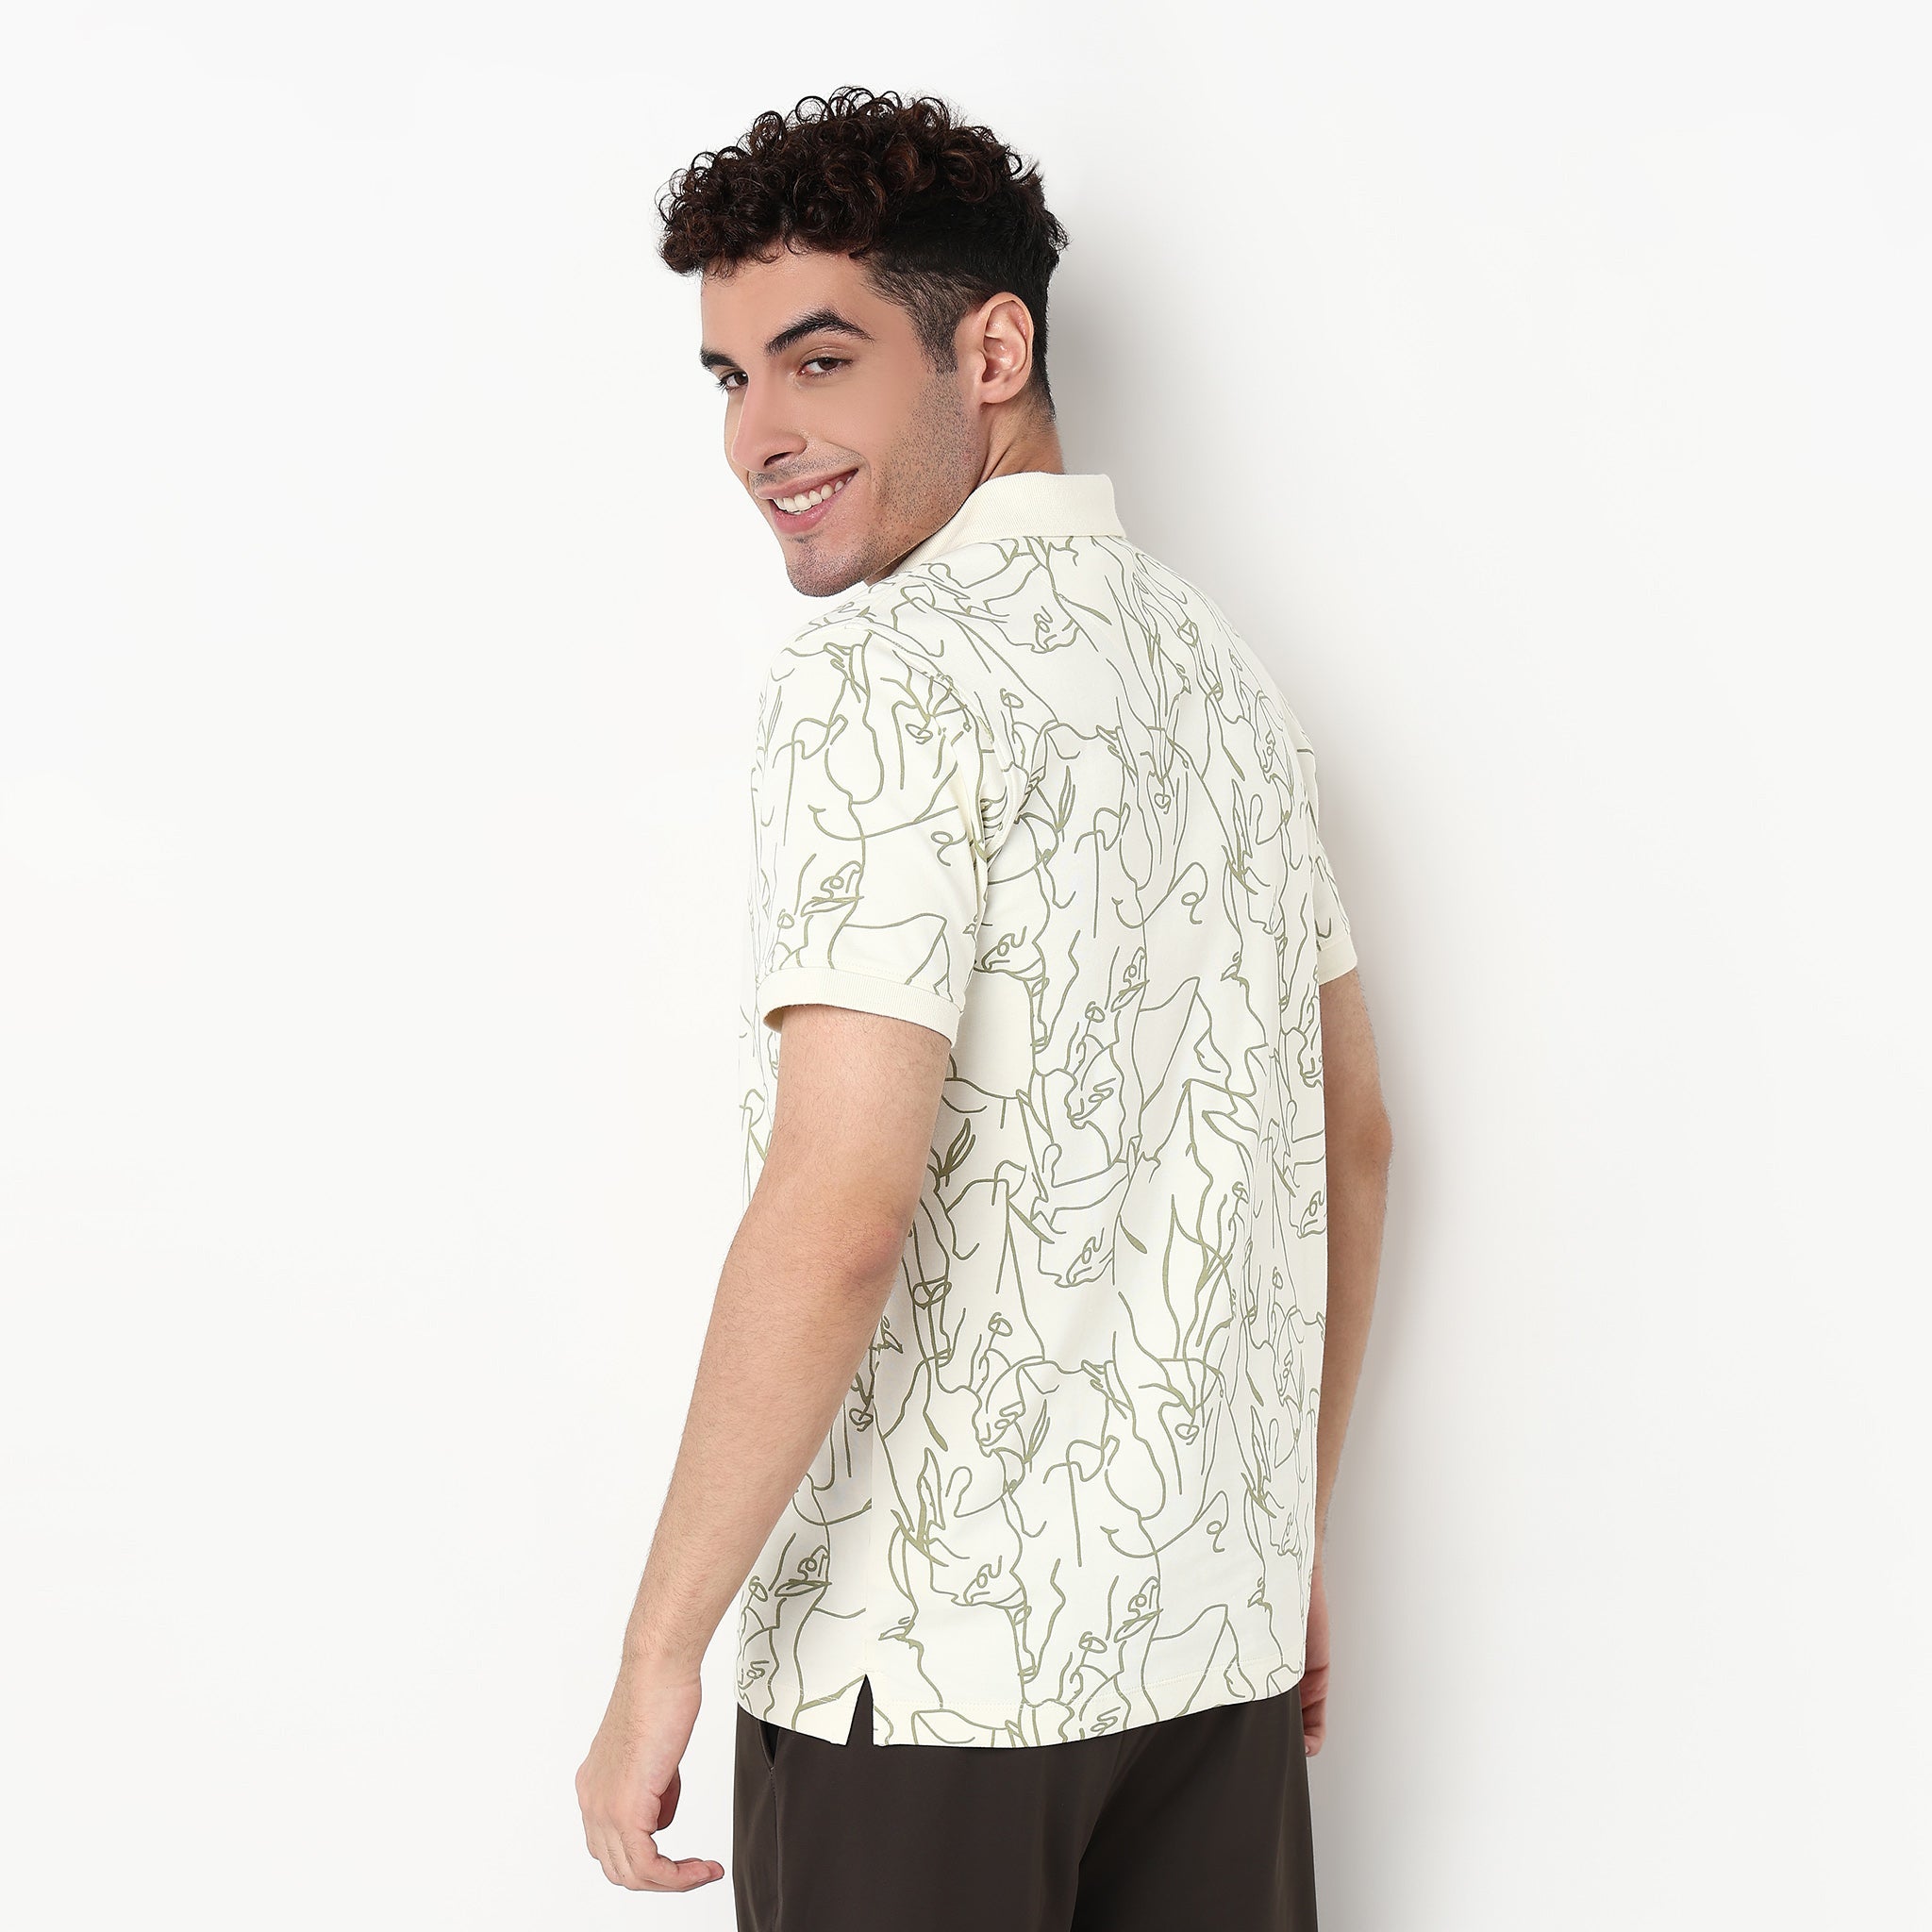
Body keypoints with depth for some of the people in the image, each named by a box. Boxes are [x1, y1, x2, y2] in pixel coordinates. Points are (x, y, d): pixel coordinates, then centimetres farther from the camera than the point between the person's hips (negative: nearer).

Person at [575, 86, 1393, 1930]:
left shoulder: (882, 675, -15)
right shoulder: (1221, 662, 8)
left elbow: (841, 1215, -23)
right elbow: (1351, 1142, 14)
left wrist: (658, 1654, -14)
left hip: (930, 1657, -7)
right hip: (1217, 1633, 7)